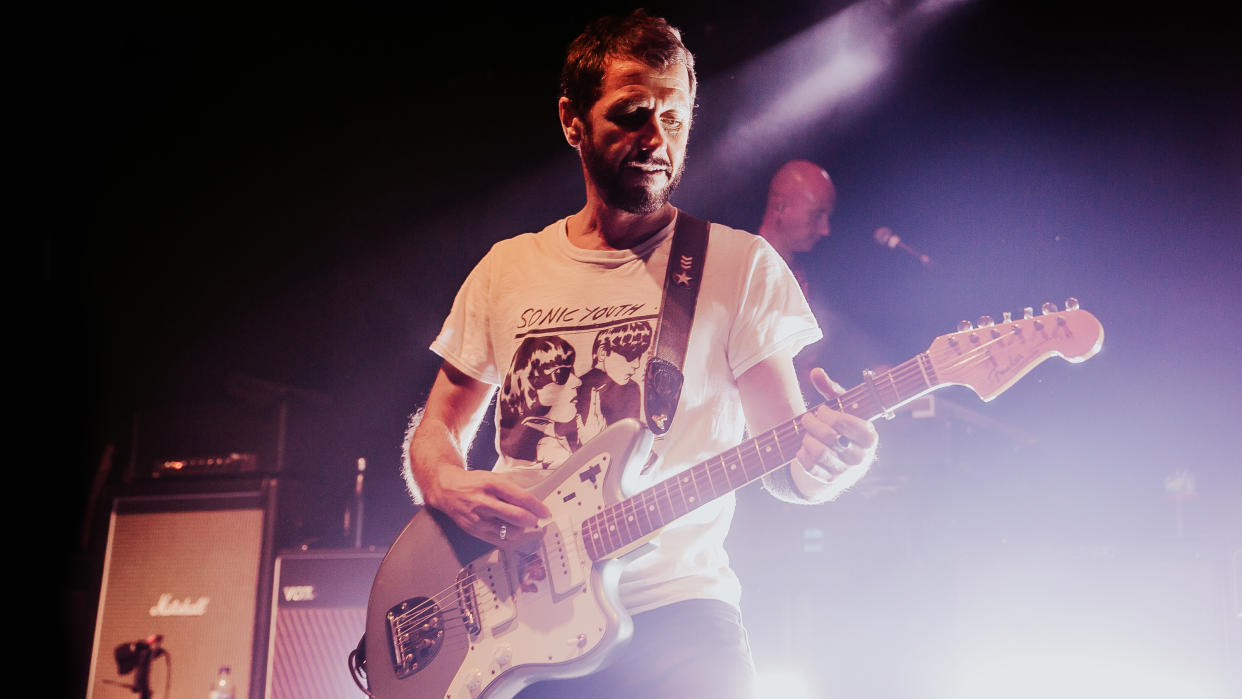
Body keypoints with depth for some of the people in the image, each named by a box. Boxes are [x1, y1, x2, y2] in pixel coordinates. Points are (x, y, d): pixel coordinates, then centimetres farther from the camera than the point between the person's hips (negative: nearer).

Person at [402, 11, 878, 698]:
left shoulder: (739, 265, 4)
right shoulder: (506, 270, 12)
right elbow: (433, 433, 16)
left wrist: (824, 464, -20)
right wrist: (452, 486, -6)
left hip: (669, 613, -2)